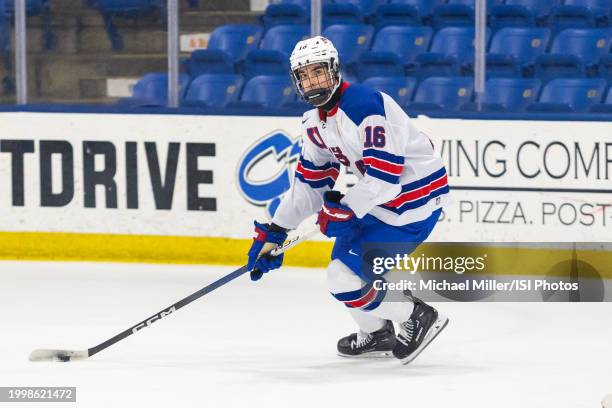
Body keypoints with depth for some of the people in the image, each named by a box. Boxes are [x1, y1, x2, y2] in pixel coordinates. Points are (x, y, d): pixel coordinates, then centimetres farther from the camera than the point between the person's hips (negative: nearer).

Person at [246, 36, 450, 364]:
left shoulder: (365, 106, -25)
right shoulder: (316, 122, 6)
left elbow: (384, 175, -30)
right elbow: (309, 183, 14)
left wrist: (343, 209, -21)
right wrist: (274, 233, 10)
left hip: (414, 199, -10)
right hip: (378, 198, 10)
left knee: (346, 276, -12)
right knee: (344, 260, 16)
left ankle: (417, 318, 4)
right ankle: (377, 334, 35)